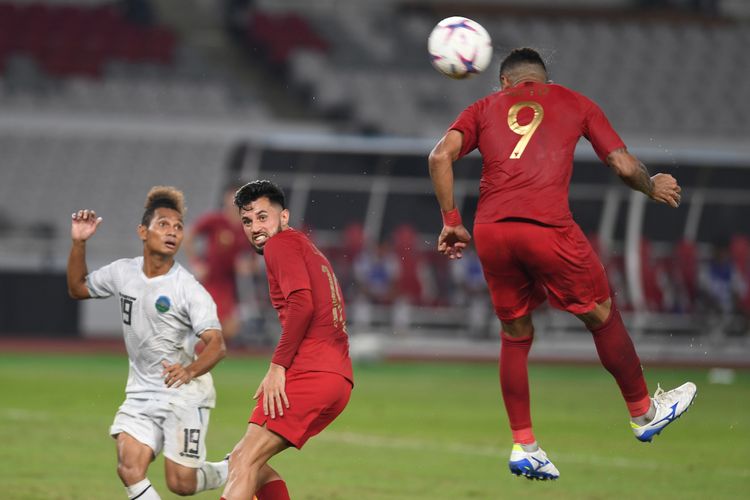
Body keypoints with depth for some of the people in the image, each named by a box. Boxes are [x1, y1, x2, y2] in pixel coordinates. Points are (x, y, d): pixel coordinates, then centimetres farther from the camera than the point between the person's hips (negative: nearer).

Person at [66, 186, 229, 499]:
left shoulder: (188, 289, -16)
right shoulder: (123, 272, 1)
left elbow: (216, 344, -22)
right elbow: (78, 288, 18)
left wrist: (190, 370, -42)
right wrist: (78, 243, 3)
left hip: (185, 394, -5)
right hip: (141, 392, 5)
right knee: (129, 468, -15)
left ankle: (234, 471, 26)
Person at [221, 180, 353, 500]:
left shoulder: (281, 244, -1)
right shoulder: (308, 249, 28)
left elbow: (302, 303, -16)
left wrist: (278, 366, -15)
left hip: (310, 374, -10)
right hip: (338, 377, 10)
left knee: (244, 463, -14)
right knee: (243, 460, 15)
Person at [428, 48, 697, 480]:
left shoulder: (485, 108, 22)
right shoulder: (575, 103, 19)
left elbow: (441, 156, 6)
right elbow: (625, 166, 13)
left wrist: (451, 221, 12)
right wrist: (654, 188, 33)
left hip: (490, 231, 2)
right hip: (547, 226, -2)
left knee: (515, 335, 19)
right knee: (602, 316, 18)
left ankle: (524, 446, 16)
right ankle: (644, 412, 33)